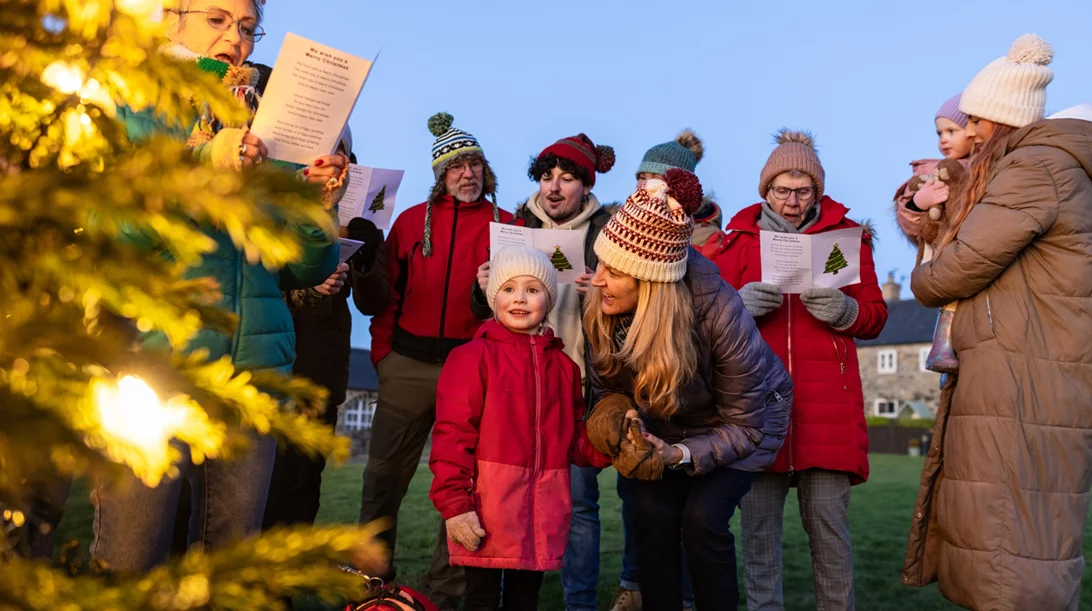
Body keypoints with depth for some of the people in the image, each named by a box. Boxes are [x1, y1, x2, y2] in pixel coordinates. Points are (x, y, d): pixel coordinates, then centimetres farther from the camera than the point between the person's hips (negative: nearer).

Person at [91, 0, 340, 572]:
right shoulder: (136, 111, 7)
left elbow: (305, 270, 11)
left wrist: (320, 207, -9)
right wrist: (202, 165, -18)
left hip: (255, 359, 3)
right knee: (127, 566, 0)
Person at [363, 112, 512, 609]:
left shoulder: (505, 224, 4)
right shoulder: (413, 221, 8)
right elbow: (389, 292, 7)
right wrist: (382, 351, 0)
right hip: (408, 364, 2)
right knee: (384, 472, 10)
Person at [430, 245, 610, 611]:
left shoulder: (563, 365, 11)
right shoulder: (473, 357, -5)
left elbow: (575, 439, 14)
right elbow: (452, 436, -10)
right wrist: (454, 504, -16)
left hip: (543, 512, 5)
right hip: (486, 509, -4)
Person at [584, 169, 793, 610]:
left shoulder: (719, 313, -37)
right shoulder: (600, 309, -25)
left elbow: (743, 426, -25)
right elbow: (610, 384, -6)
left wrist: (682, 455, -37)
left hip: (746, 418, -3)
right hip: (669, 423, 4)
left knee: (702, 518, -18)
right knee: (653, 514, -13)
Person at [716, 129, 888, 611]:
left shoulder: (846, 234, 12)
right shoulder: (739, 237, 12)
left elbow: (875, 317, 9)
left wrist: (841, 309, -12)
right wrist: (742, 304, -11)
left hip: (827, 403, 0)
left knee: (828, 522, 0)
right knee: (758, 524, 2)